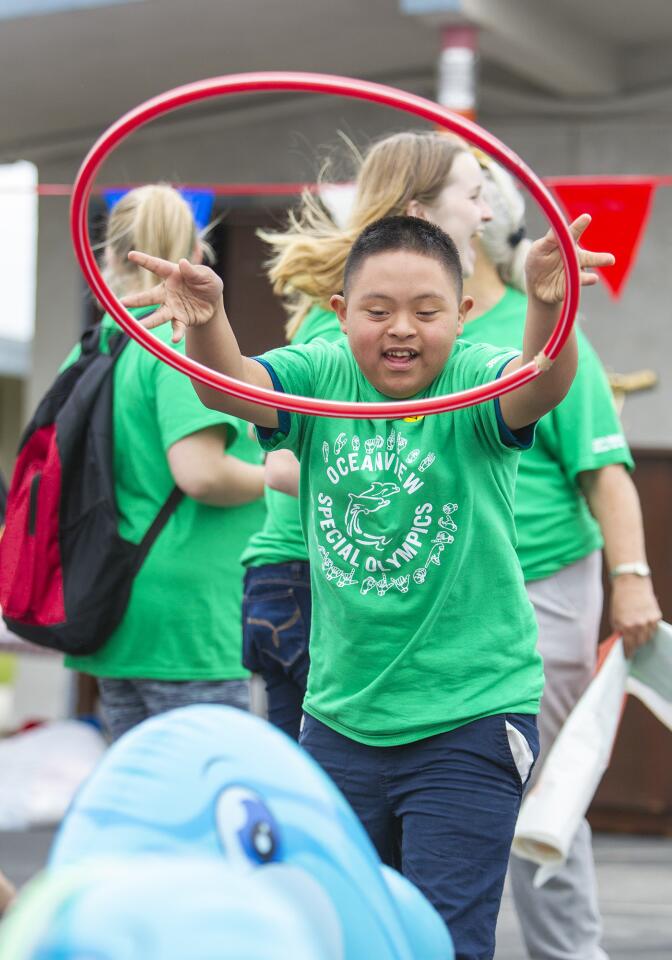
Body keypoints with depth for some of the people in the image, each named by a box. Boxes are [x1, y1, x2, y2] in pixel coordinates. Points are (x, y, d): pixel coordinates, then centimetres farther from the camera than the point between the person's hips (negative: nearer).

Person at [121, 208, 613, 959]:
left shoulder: (475, 379, -9)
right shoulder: (320, 377, -1)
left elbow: (543, 386, -32)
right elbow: (228, 388, -20)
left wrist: (548, 306, -54)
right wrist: (207, 320, -44)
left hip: (470, 718, -4)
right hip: (341, 718, 4)